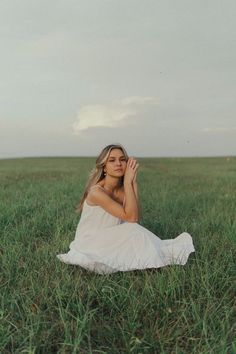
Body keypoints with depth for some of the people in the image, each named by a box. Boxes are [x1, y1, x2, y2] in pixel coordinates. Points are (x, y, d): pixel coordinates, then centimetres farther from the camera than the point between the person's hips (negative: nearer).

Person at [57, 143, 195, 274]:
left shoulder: (122, 190, -2)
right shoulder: (96, 191, -24)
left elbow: (136, 217, -18)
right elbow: (130, 217, -29)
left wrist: (133, 181, -19)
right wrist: (128, 181, -28)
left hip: (109, 242, 7)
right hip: (89, 245, -6)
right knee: (133, 231, -22)